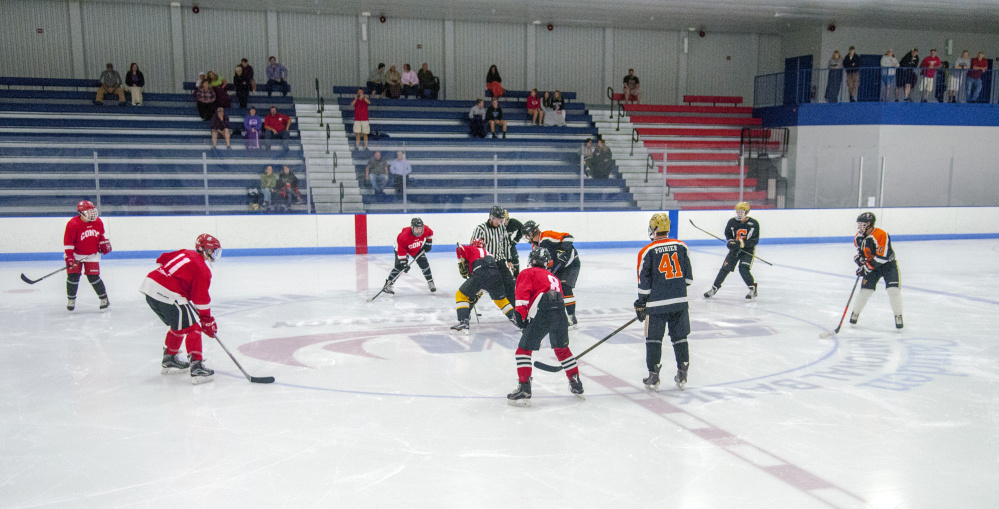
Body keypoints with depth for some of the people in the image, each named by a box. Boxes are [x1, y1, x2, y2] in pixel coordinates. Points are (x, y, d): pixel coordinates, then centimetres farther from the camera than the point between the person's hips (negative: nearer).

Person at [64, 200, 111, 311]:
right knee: (73, 276, -7)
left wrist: (105, 244, 11)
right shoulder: (72, 224, -19)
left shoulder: (98, 222, -4)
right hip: (76, 254, -2)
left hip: (92, 254, 2)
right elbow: (68, 242, -18)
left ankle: (104, 298, 5)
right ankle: (71, 300, 14)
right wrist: (69, 256, -22)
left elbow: (101, 235, 18)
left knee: (93, 277, -7)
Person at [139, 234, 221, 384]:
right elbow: (201, 298, -5)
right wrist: (207, 320, 2)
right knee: (192, 328, -4)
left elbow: (162, 260, 26)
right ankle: (196, 367, -13)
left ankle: (169, 359, 38)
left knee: (179, 325, 26)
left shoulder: (185, 253, 20)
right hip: (168, 295, -9)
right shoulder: (203, 270, -4)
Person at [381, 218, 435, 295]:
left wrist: (428, 242, -5)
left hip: (417, 248, 5)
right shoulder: (404, 236, -41)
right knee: (399, 266, -18)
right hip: (401, 247, -5)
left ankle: (430, 282, 15)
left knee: (424, 264, -3)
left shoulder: (426, 229, -28)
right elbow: (401, 250, -34)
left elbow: (430, 233, -1)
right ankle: (388, 285, -14)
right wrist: (403, 262, -36)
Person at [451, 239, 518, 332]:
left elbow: (460, 248, 2)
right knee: (500, 299, 30)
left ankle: (463, 322, -2)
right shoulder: (488, 253, 40)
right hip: (495, 275, 5)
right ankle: (516, 318, 27)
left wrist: (462, 265, 12)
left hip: (479, 275, -5)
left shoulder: (472, 249, 27)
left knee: (461, 295, 11)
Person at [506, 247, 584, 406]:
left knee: (524, 349, 4)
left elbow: (523, 292, -3)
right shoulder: (553, 277, 35)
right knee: (562, 348, 27)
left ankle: (524, 390, -4)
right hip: (560, 312, 6)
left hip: (541, 314, -6)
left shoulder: (527, 273, 16)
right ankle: (577, 386, 32)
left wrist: (519, 313, -10)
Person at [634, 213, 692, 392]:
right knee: (680, 338, 14)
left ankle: (654, 377, 9)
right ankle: (682, 376, 19)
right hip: (680, 302, 4)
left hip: (657, 303, -4)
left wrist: (641, 304, 4)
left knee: (653, 339, 7)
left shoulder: (647, 251, -9)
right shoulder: (681, 246, 3)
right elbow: (688, 277, 9)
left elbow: (644, 283, -7)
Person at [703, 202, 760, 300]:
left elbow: (755, 240, -17)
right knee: (725, 267, -1)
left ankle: (753, 290, -1)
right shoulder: (732, 222, -4)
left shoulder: (753, 224, -15)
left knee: (743, 269, -19)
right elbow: (728, 234, 14)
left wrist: (741, 243, -30)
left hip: (748, 249, -4)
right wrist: (731, 242, -6)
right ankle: (714, 288, 11)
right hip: (735, 249, 4)